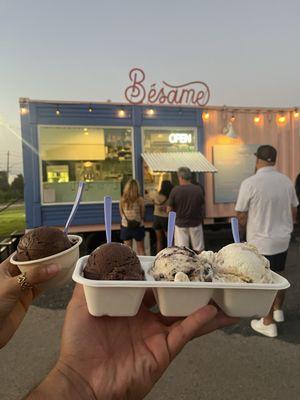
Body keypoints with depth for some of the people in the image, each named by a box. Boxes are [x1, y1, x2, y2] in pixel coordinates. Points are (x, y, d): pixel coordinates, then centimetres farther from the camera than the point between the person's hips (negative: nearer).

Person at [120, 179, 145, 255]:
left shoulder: (122, 200, -9)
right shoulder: (140, 199, -15)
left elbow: (121, 214, 3)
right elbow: (142, 214, -4)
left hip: (125, 227, 2)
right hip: (138, 226, -2)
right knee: (140, 249, 14)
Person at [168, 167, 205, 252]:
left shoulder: (175, 190, -12)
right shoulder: (199, 189, -5)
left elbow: (170, 208, -3)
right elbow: (202, 206, 6)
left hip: (180, 224, -2)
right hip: (196, 223, 2)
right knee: (199, 250, 14)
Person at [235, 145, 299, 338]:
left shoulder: (250, 183, -20)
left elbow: (241, 217, -12)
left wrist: (248, 229, 9)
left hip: (260, 242, -5)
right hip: (283, 239, 5)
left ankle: (268, 323, 25)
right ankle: (278, 310, 43)